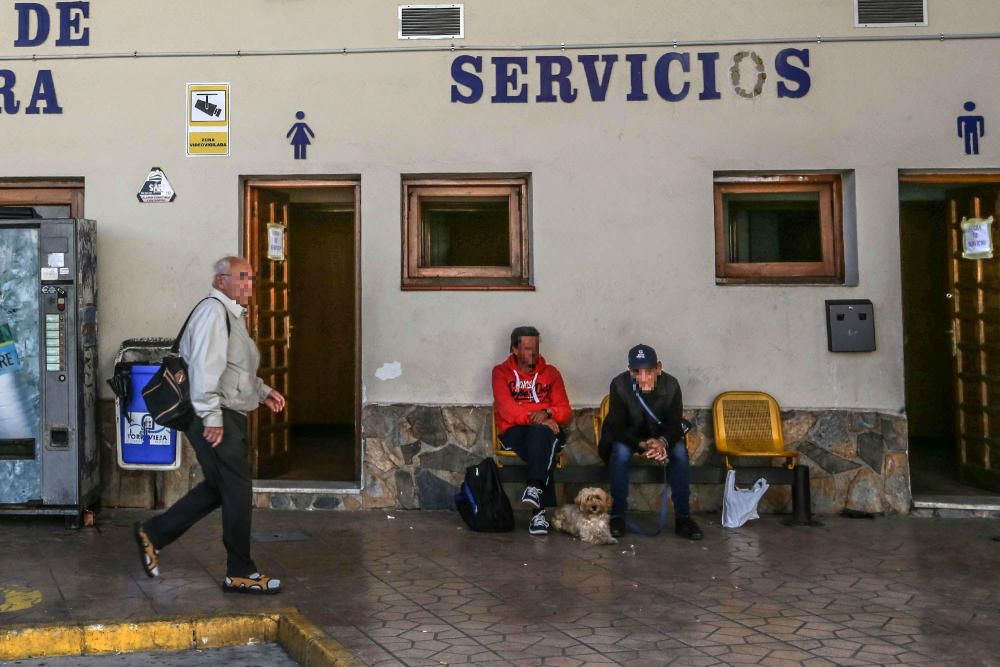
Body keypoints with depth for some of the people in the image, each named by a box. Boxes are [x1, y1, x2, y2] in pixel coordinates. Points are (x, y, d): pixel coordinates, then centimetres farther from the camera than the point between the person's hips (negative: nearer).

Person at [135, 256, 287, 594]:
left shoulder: (231, 314, 21)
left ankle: (153, 534, 24)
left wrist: (263, 391, 19)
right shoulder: (213, 310, -13)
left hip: (228, 417, 11)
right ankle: (240, 573, 6)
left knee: (217, 487, 15)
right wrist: (212, 417, -25)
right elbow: (204, 367, -22)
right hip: (215, 418, -11)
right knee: (237, 491, -4)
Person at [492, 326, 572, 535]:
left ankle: (535, 488, -52)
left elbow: (566, 411, 10)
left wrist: (547, 413, -14)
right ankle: (540, 509, -41)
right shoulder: (501, 372, 10)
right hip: (514, 432, -1)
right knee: (545, 454, -36)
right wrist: (536, 418, -20)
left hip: (546, 431, 1)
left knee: (539, 434, -38)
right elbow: (506, 408, -6)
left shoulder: (551, 373, 17)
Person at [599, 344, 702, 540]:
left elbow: (675, 424, -16)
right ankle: (617, 516, -23)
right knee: (620, 452, -34)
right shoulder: (619, 384, -24)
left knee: (680, 451, -27)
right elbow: (617, 426, -23)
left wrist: (663, 442, -40)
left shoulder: (671, 385, -19)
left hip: (660, 436, 2)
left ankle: (682, 518, -19)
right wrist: (641, 445, -42)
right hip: (627, 436, -2)